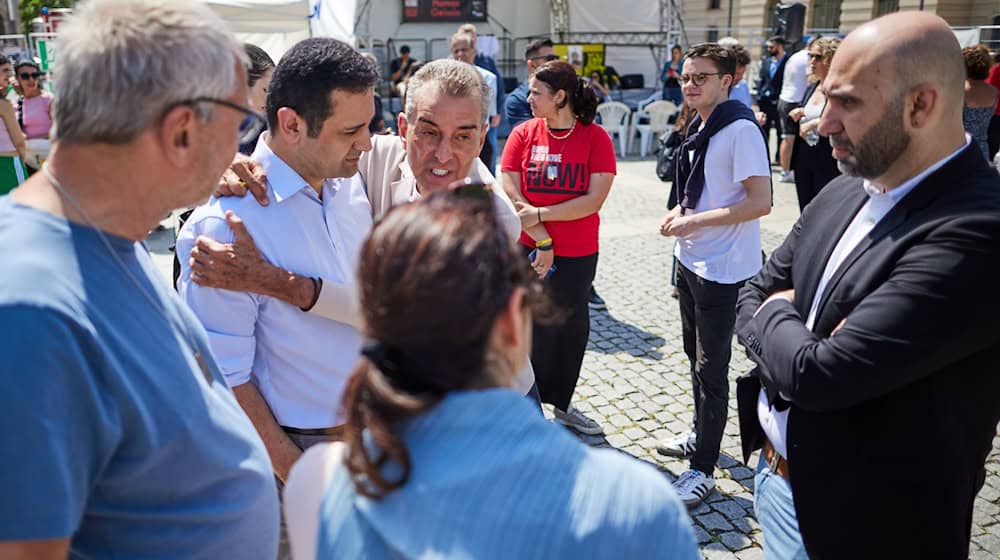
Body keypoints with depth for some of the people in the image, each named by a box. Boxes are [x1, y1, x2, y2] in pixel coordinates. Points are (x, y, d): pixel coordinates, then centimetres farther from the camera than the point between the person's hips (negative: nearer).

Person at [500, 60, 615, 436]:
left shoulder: (595, 137, -6)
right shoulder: (523, 134, -2)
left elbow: (595, 199, -14)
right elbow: (511, 194, -7)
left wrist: (540, 214, -17)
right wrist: (542, 242, -13)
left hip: (579, 254, 1)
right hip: (529, 250, 0)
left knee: (573, 327, 13)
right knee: (536, 329, 6)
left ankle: (562, 404, 33)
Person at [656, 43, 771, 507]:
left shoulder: (741, 130, -17)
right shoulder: (698, 128, 10)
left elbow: (760, 203, -22)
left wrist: (695, 221, -20)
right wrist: (679, 212, 1)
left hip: (723, 269, -9)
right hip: (691, 260, 9)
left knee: (711, 368, 0)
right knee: (695, 355, 20)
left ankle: (702, 468, 13)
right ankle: (701, 436, 39)